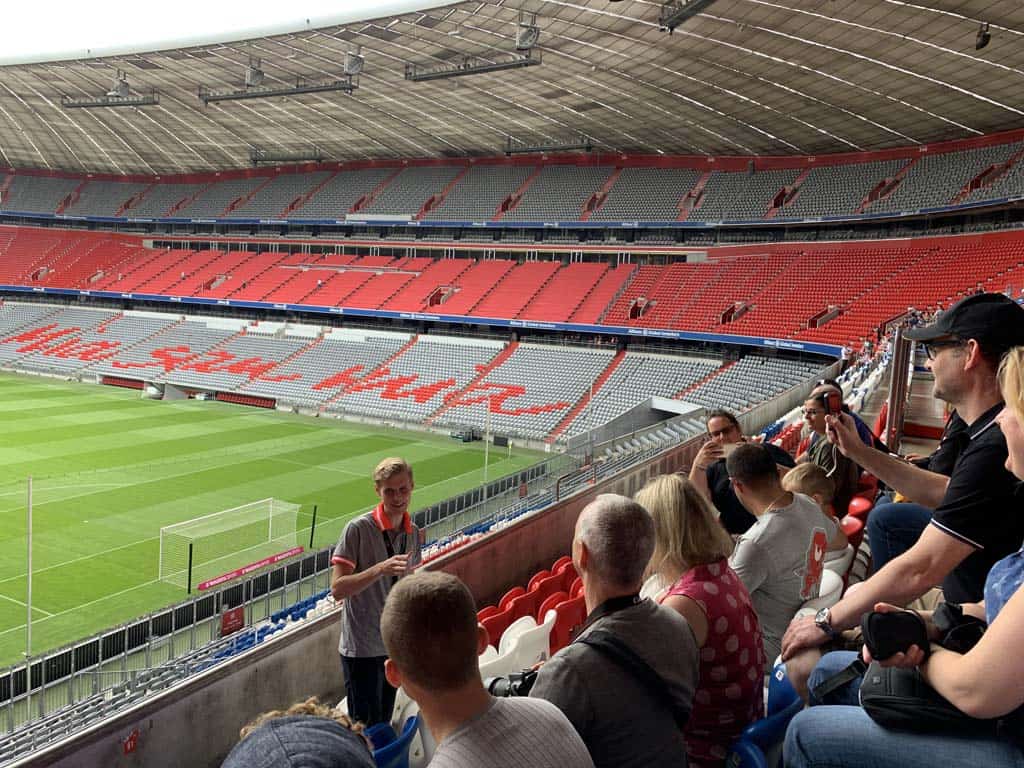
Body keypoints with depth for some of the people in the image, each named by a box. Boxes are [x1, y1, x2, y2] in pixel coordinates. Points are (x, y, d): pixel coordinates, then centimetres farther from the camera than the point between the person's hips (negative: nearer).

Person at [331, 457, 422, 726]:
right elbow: (338, 589, -21)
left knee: (384, 723, 18)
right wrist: (380, 569, -33)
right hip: (362, 648, -6)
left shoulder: (413, 533, 4)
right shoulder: (358, 529, -16)